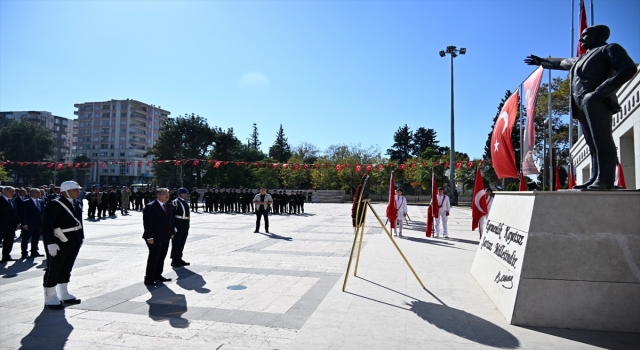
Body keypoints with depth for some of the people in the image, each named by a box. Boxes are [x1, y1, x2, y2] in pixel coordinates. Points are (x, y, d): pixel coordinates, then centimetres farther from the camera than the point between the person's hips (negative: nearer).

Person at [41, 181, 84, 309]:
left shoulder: (75, 204, 9)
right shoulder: (54, 204, -15)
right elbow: (46, 226, -19)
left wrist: (81, 237, 9)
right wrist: (51, 243, -23)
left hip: (73, 243, 8)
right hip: (59, 244, -8)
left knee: (66, 269, 17)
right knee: (53, 270, 2)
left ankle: (64, 295, 28)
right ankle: (50, 299, 12)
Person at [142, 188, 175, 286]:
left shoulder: (168, 206, 12)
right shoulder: (150, 207, -13)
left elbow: (171, 219, 16)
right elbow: (147, 223, -16)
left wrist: (172, 232, 9)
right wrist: (149, 237, -20)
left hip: (165, 237, 8)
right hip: (154, 238, -8)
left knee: (162, 257, 14)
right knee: (153, 257, -1)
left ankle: (158, 275, 27)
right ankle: (149, 278, 10)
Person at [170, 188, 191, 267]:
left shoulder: (186, 203, 15)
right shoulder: (175, 202, -9)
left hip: (185, 227, 8)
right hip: (178, 225, -8)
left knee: (182, 244, 14)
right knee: (176, 243, 1)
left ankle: (179, 259, 23)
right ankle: (174, 261, 8)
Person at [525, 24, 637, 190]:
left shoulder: (610, 49, 10)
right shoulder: (582, 58, 33)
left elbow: (629, 68, -6)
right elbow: (562, 62, 51)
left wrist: (601, 91, -17)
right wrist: (541, 61, 60)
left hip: (596, 101, -7)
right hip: (582, 104, 7)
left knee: (602, 141, -15)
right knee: (593, 144, -1)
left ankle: (605, 180, -21)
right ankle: (595, 179, -6)